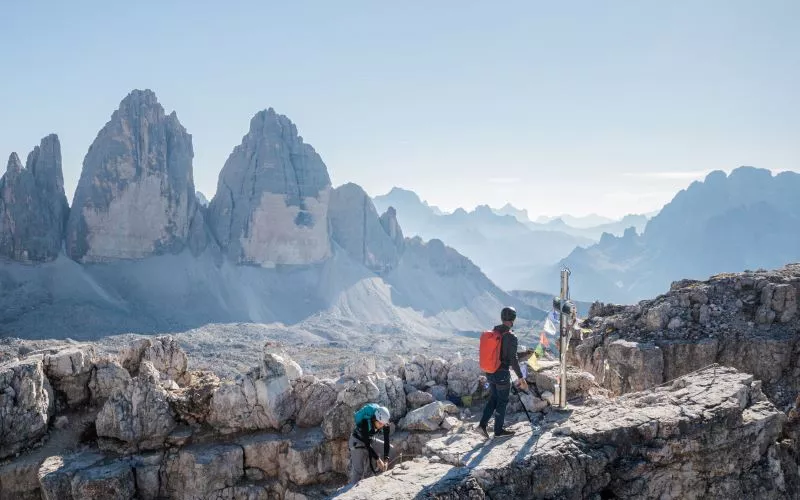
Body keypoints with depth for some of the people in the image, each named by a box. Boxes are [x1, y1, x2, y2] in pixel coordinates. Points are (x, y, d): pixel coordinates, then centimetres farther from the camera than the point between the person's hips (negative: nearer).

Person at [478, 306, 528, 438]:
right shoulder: (511, 337, -19)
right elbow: (513, 359, -20)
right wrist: (521, 378, -14)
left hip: (490, 372, 6)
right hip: (502, 374, -6)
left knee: (493, 398, 20)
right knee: (502, 401, 10)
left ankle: (483, 424, 11)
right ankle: (498, 430, 22)